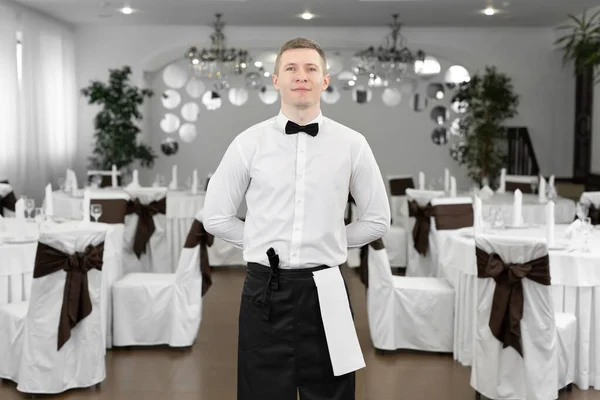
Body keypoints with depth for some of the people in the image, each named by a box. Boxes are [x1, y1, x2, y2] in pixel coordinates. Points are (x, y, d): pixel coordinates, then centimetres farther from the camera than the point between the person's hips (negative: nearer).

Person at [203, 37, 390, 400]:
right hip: (265, 290, 0)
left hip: (325, 289, 0)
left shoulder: (352, 144, 0)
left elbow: (377, 220, 9)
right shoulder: (248, 143, 0)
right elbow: (216, 217, 7)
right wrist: (265, 245, 5)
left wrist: (329, 243, 6)